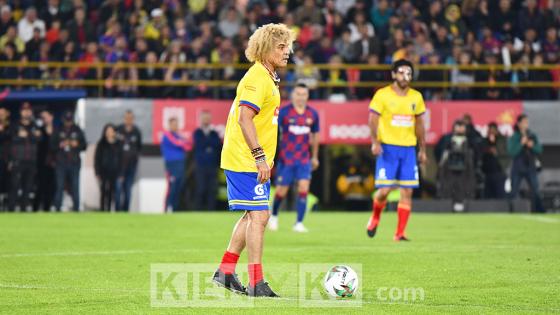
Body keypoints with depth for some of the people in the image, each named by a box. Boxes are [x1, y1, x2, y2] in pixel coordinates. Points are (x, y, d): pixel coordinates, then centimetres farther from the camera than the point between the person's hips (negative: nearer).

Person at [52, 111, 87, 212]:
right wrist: (60, 145, -16)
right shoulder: (58, 131, 4)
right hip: (60, 163, -1)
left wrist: (77, 144, -12)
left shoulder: (77, 131, 8)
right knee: (59, 186, -2)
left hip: (74, 163, 1)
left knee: (75, 186, 0)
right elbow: (52, 146, 3)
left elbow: (84, 146, 9)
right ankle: (57, 208, 4)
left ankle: (76, 208, 6)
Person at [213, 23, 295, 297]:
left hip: (253, 161, 11)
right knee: (259, 216, -11)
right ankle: (256, 283, -11)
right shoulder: (257, 78, -16)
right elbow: (244, 118, -26)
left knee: (253, 215, 16)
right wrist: (260, 157, -28)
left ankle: (225, 272, 23)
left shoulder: (268, 78, 16)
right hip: (246, 161, -11)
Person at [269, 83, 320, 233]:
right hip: (286, 158, -2)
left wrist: (315, 157, 21)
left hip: (304, 159, 2)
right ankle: (274, 216, 31)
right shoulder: (284, 112, -7)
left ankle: (299, 223, -6)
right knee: (281, 191, 2)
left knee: (303, 188, -12)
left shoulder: (313, 114, 3)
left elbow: (315, 136, 16)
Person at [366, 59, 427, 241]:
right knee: (384, 189, -10)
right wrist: (375, 142, -20)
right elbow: (373, 120, -5)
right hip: (388, 148, -4)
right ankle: (375, 217, 21)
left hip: (409, 149, 4)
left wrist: (422, 149, 15)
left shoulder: (416, 97, 11)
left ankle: (399, 234, 1)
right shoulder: (382, 95, -2)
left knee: (407, 192, -3)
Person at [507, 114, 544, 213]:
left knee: (535, 191, -6)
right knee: (513, 193, 2)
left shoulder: (533, 136, 6)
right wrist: (521, 143, -20)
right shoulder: (513, 138, -2)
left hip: (531, 167, 2)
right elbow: (512, 152, -12)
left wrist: (532, 146, -15)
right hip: (518, 168, -2)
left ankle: (539, 211, -5)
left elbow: (539, 150, 3)